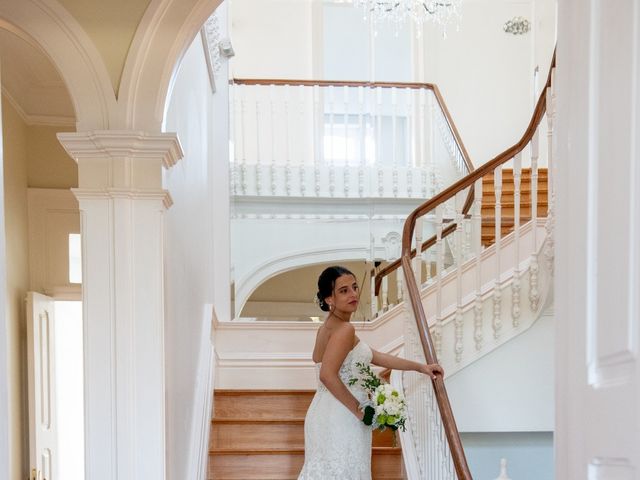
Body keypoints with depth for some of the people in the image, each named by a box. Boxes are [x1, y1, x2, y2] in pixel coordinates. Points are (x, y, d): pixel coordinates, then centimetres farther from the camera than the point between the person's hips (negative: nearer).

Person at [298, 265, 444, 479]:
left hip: (328, 413, 10)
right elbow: (328, 376, -27)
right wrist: (358, 409, -17)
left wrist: (420, 367, 20)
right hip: (341, 416, -10)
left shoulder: (330, 327, 13)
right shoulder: (344, 330, -17)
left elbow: (375, 357, 18)